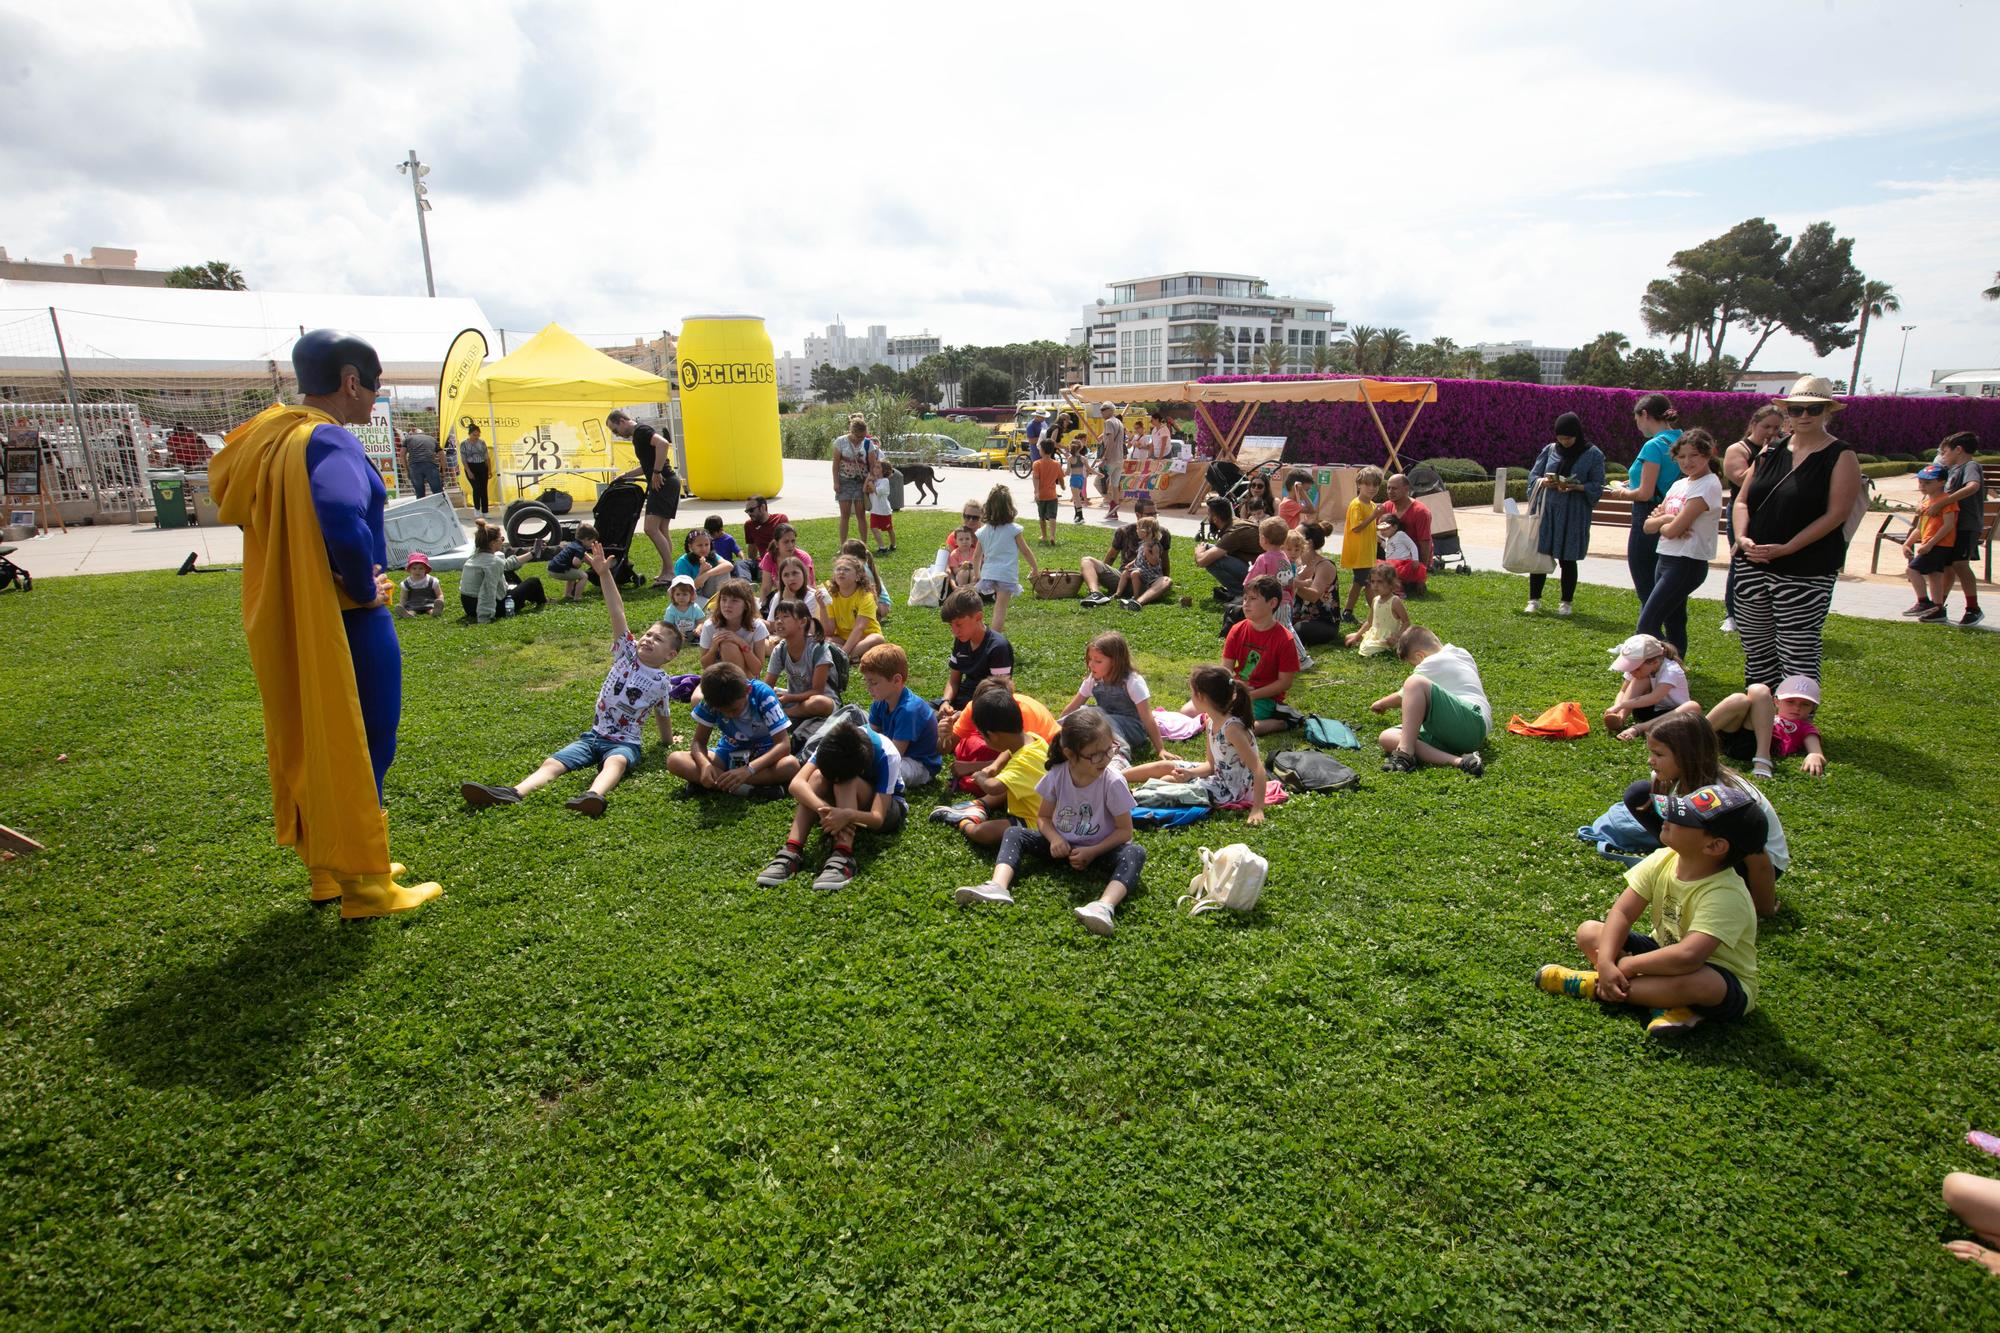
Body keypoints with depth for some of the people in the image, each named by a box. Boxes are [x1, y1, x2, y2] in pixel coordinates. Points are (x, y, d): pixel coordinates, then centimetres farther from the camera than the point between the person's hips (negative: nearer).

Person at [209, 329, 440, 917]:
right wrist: (366, 588, -20)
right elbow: (343, 522, -37)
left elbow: (231, 499, 21)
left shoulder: (269, 437, 9)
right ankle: (365, 883, 12)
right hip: (344, 622, -9)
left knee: (310, 744, 18)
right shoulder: (330, 440, -19)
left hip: (286, 622, 9)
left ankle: (327, 867, 31)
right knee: (359, 747, 2)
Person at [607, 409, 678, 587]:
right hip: (666, 484, 11)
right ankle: (666, 573, 16)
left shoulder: (641, 430, -10)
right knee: (662, 529, 12)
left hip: (663, 483, -11)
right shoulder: (637, 435, 21)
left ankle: (669, 572, -14)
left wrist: (657, 473, -24)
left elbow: (663, 443, -29)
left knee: (650, 528, -15)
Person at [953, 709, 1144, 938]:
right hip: (1062, 845, 3)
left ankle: (1105, 905, -55)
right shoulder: (1056, 775, -14)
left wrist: (1093, 852, -24)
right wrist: (1054, 838, -20)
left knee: (1135, 853, -33)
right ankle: (998, 887, -36)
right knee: (1014, 834, -12)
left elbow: (1124, 830, -14)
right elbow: (1043, 817, 0)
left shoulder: (1113, 782, -21)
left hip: (1099, 849, -3)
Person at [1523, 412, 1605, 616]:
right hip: (1547, 511, 2)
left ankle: (1566, 603, 18)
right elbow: (1533, 475, 8)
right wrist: (1543, 482, -14)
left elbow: (1597, 486, -3)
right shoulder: (1549, 450, 6)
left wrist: (1576, 487, -20)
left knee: (1567, 559, 5)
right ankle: (1534, 600, 14)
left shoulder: (1593, 454, -1)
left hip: (1574, 515, -2)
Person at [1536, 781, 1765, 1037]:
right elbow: (1622, 913, -12)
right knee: (1588, 931, -8)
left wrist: (1627, 966, -32)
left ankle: (1592, 986, -23)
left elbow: (1687, 956, -44)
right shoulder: (1663, 860, -12)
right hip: (1665, 953, 7)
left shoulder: (1725, 895, -31)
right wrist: (1606, 962, -26)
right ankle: (1668, 1000, -19)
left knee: (1696, 981, -43)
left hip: (1724, 983, -7)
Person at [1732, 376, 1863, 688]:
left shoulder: (1841, 456, -4)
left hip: (1805, 572, -5)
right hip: (1753, 566, 6)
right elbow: (1742, 499, 11)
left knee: (1798, 657, -3)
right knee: (1756, 650, 14)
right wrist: (1742, 537, -8)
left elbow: (1836, 514, -12)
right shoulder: (1772, 451, 11)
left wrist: (1786, 549, -20)